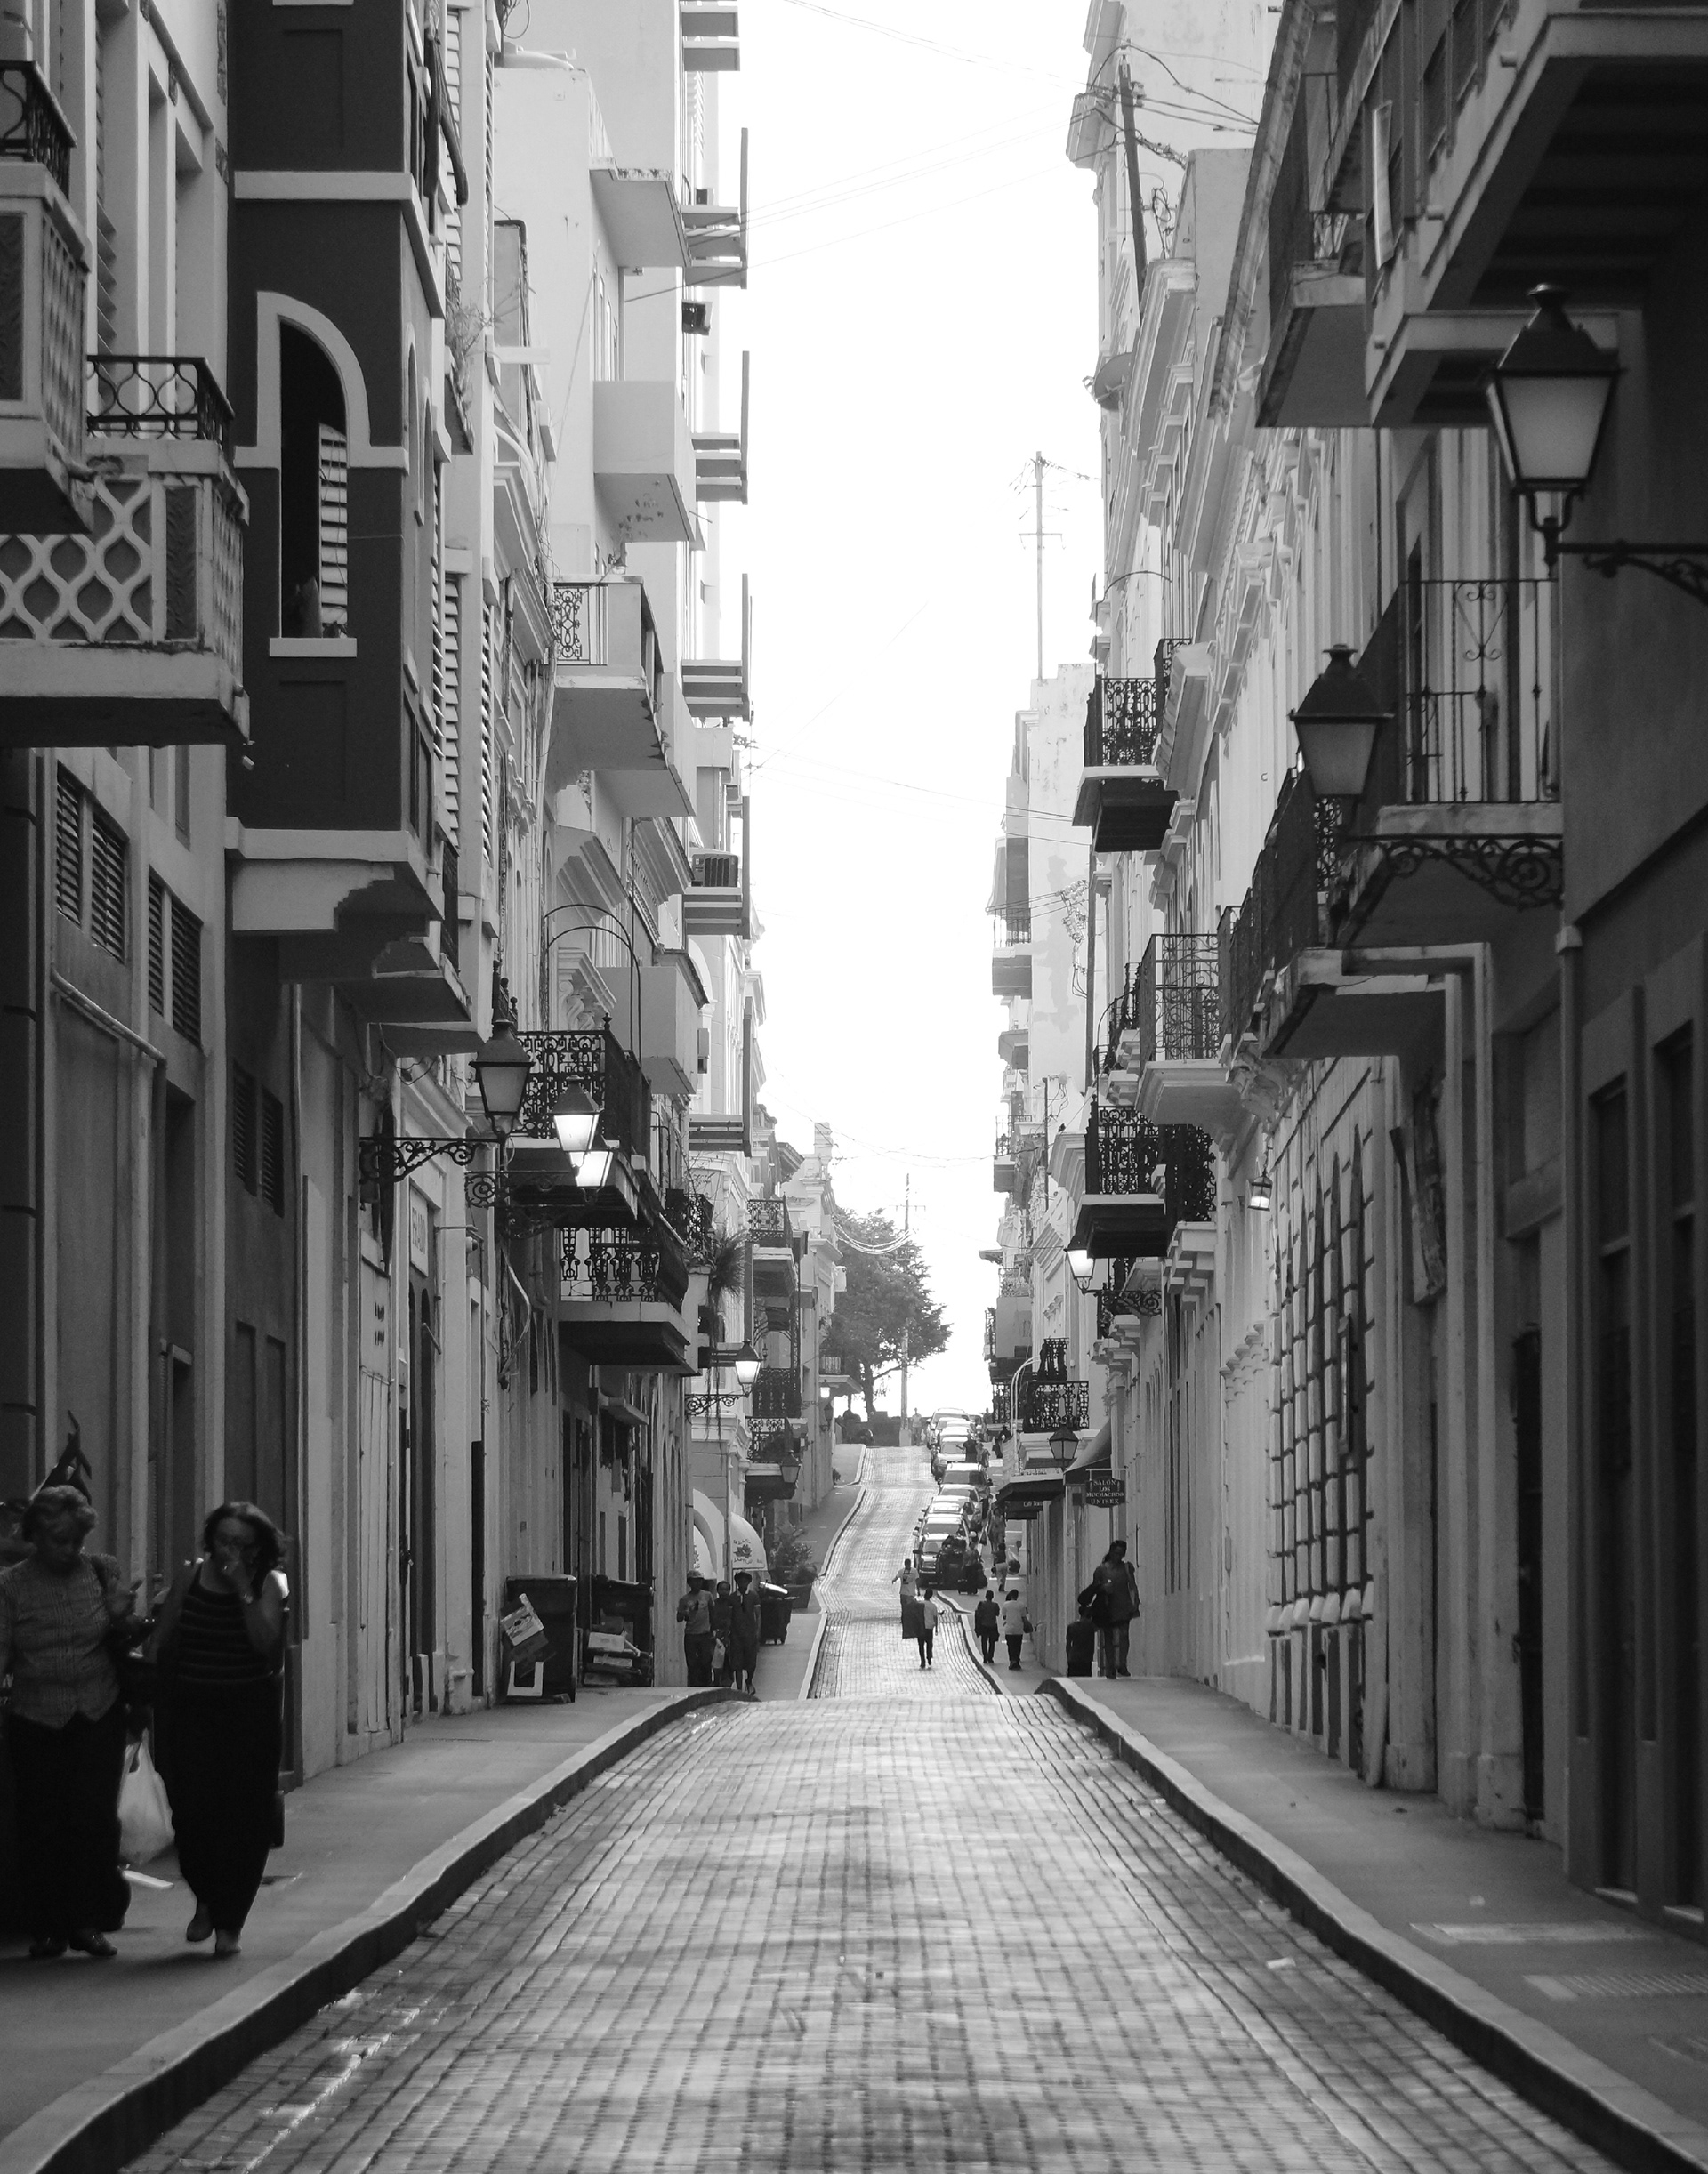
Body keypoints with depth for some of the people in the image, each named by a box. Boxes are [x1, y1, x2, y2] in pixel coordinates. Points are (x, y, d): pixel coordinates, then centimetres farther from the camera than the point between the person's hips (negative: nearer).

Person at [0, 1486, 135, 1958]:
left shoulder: (102, 1570, 4)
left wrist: (120, 1619, -4)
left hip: (98, 1717, 1)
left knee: (94, 1816, -7)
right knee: (40, 1822, 0)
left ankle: (90, 1923, 1)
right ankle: (47, 1928, 10)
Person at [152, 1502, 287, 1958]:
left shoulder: (269, 1583, -2)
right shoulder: (191, 1576, 4)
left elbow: (265, 1641, -16)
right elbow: (162, 1640, 8)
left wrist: (243, 1591, -18)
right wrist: (153, 1693, 2)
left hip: (251, 1710, -1)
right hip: (192, 1707, 1)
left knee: (245, 1817, -1)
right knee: (191, 1810, -7)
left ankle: (230, 1920, 10)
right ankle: (206, 1898, 18)